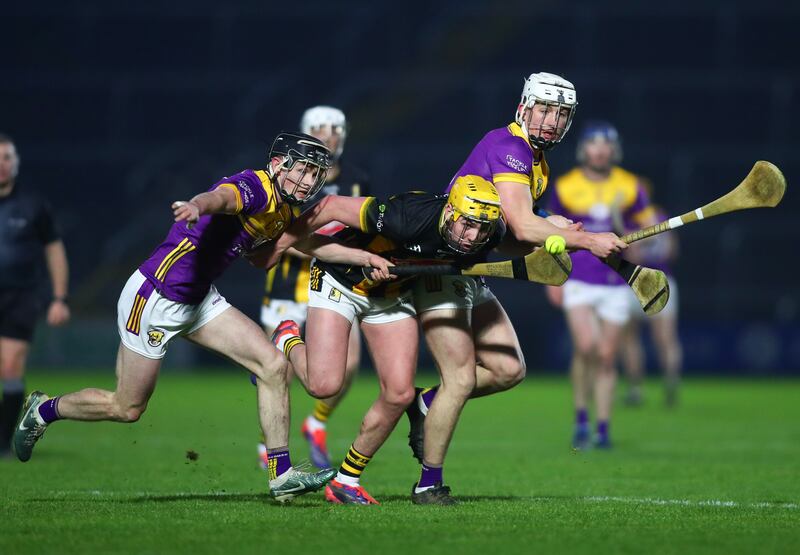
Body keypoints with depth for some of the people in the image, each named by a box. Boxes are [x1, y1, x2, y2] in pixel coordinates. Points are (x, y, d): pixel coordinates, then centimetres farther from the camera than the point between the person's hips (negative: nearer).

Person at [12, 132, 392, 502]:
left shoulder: (282, 212, 6)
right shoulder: (254, 189, -23)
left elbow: (313, 244, 25)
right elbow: (220, 196, -46)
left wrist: (365, 256, 14)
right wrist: (197, 205, -69)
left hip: (200, 300, 9)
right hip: (155, 297, -9)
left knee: (273, 365, -5)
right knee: (127, 408, 4)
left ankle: (282, 476, 0)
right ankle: (42, 411, 30)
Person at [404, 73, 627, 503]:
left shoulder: (536, 163, 13)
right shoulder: (508, 146, -18)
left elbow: (513, 239, 13)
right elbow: (523, 227, -28)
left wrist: (558, 234, -5)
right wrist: (587, 240, -22)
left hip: (470, 273, 10)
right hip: (439, 269, -10)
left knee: (509, 370, 6)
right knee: (461, 378, -12)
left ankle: (426, 403, 22)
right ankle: (429, 484, -1)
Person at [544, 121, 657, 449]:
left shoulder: (629, 187, 2)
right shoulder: (566, 187, 0)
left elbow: (651, 226, 11)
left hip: (615, 284, 2)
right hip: (578, 282, -2)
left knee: (607, 357, 2)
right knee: (586, 346, -20)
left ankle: (603, 429, 11)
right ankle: (581, 419, -4)